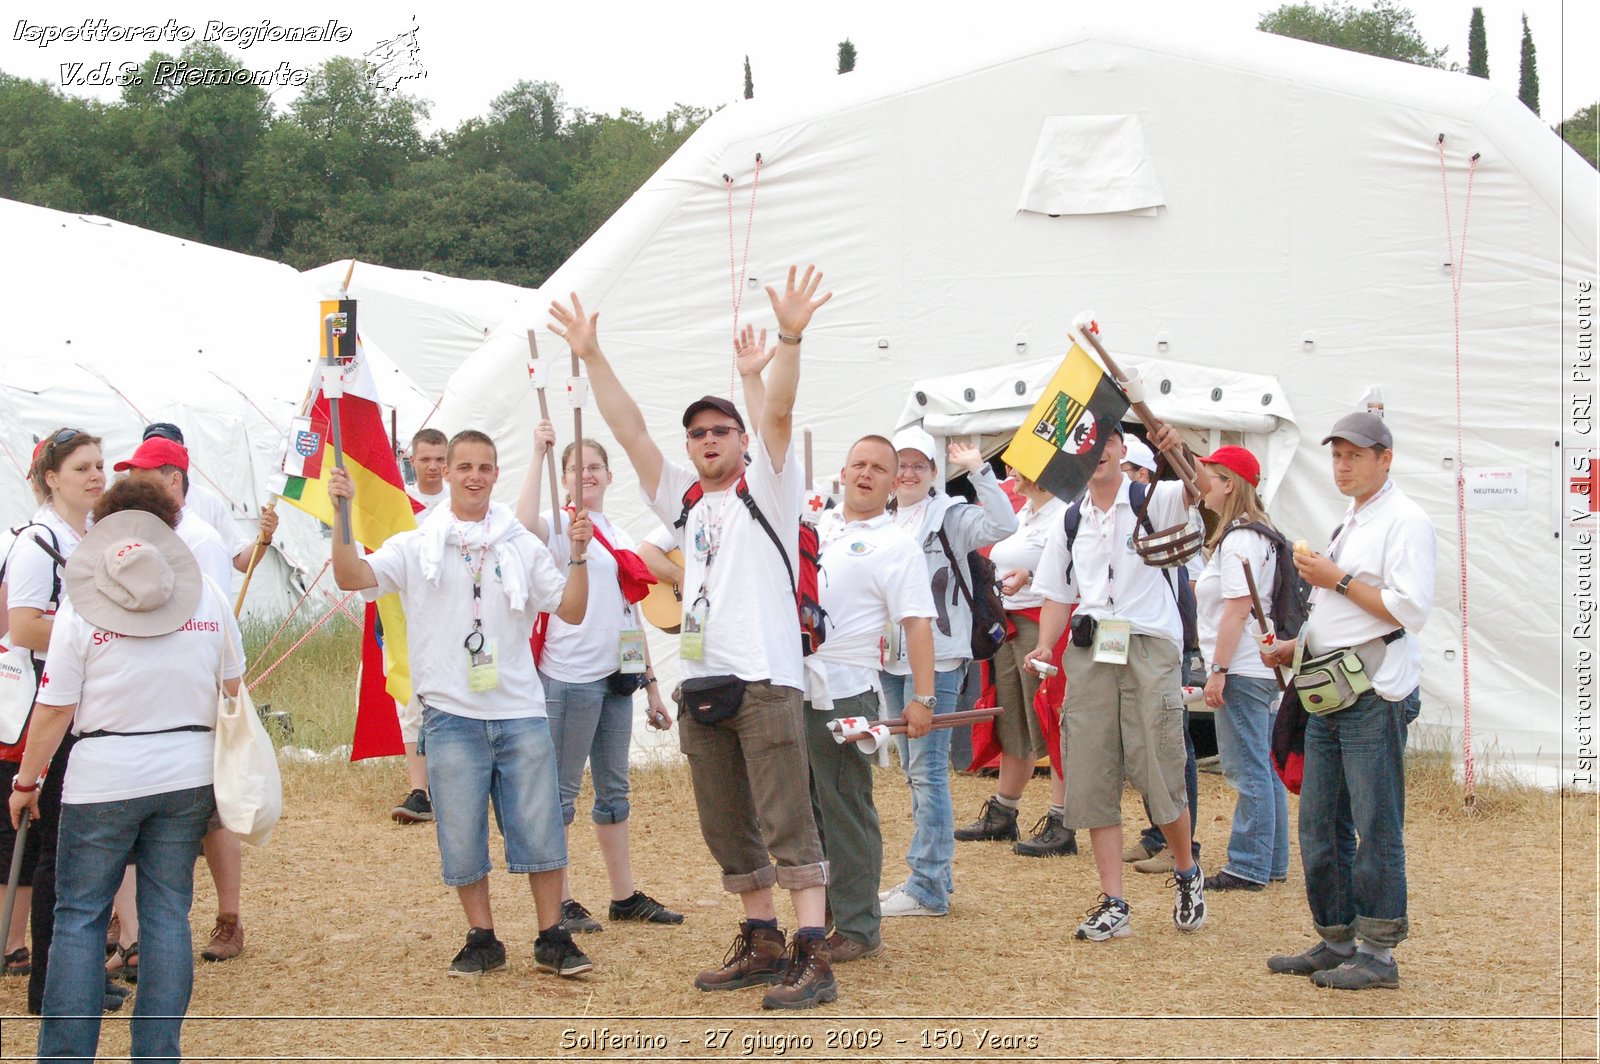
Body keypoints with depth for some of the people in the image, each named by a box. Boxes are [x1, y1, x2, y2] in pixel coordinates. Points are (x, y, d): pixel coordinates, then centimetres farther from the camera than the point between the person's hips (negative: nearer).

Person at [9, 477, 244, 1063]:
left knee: (79, 916, 5)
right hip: (188, 774, 3)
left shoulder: (81, 606, -8)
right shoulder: (207, 597, 2)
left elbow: (55, 710, -8)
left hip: (104, 778, -3)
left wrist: (26, 781, 2)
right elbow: (234, 687, 10)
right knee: (168, 913, 8)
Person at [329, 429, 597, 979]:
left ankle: (552, 938, 12)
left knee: (540, 828, 1)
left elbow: (571, 611, 8)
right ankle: (482, 939, 16)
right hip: (451, 714, -1)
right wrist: (342, 516, -20)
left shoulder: (523, 546, 11)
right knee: (462, 836, 3)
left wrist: (578, 556, -6)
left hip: (521, 712, 1)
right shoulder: (417, 547, 6)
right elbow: (352, 577, -8)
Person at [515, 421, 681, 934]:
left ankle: (625, 895, 20)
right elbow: (525, 524, -30)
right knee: (562, 790, -2)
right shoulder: (559, 527, -4)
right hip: (570, 676, -7)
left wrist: (651, 685, 17)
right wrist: (539, 453, -26)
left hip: (616, 678, 7)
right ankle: (561, 901, 2)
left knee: (614, 788, 13)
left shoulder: (620, 539, 16)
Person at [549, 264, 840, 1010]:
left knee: (788, 823, -10)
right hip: (700, 683, 7)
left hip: (765, 679, -7)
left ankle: (813, 960, -13)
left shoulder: (767, 488, 3)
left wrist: (790, 339, -25)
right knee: (727, 829, 12)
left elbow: (778, 413, -12)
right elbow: (629, 429, 15)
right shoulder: (684, 499, 18)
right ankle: (761, 946, 22)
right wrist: (591, 357, 10)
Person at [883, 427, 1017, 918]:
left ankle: (926, 887, -8)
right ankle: (937, 872, 22)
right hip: (891, 658, 7)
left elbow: (1003, 525, -21)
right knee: (914, 770, 13)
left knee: (927, 769, -10)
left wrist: (978, 470, -24)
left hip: (936, 658, -7)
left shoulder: (951, 516, -4)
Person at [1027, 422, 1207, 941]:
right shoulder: (1070, 522, 15)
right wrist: (1044, 647, 0)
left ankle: (1187, 873, 22)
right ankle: (1112, 904, 8)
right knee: (1092, 779, 1)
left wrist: (1177, 454, -39)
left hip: (1149, 649, -4)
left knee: (1160, 775, -5)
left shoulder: (1154, 500, 2)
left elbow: (1198, 490, -19)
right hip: (1089, 651, 4)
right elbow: (1057, 594, 17)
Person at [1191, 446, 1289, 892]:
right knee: (1265, 768, 13)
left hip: (1243, 671, -11)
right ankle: (1272, 862, 19)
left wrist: (1218, 670, -19)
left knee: (1248, 770, -7)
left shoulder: (1239, 539, -14)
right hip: (1263, 669, 11)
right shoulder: (1258, 534, 17)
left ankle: (1248, 867, -4)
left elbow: (1237, 608, -20)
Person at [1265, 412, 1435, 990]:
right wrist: (1297, 645, 15)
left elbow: (1410, 609, -19)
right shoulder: (1351, 521, 21)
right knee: (1319, 827, 12)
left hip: (1373, 694, -10)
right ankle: (1335, 942, 20)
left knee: (1376, 828, -5)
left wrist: (1335, 579, -15)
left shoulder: (1405, 520, -8)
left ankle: (1377, 953, 0)